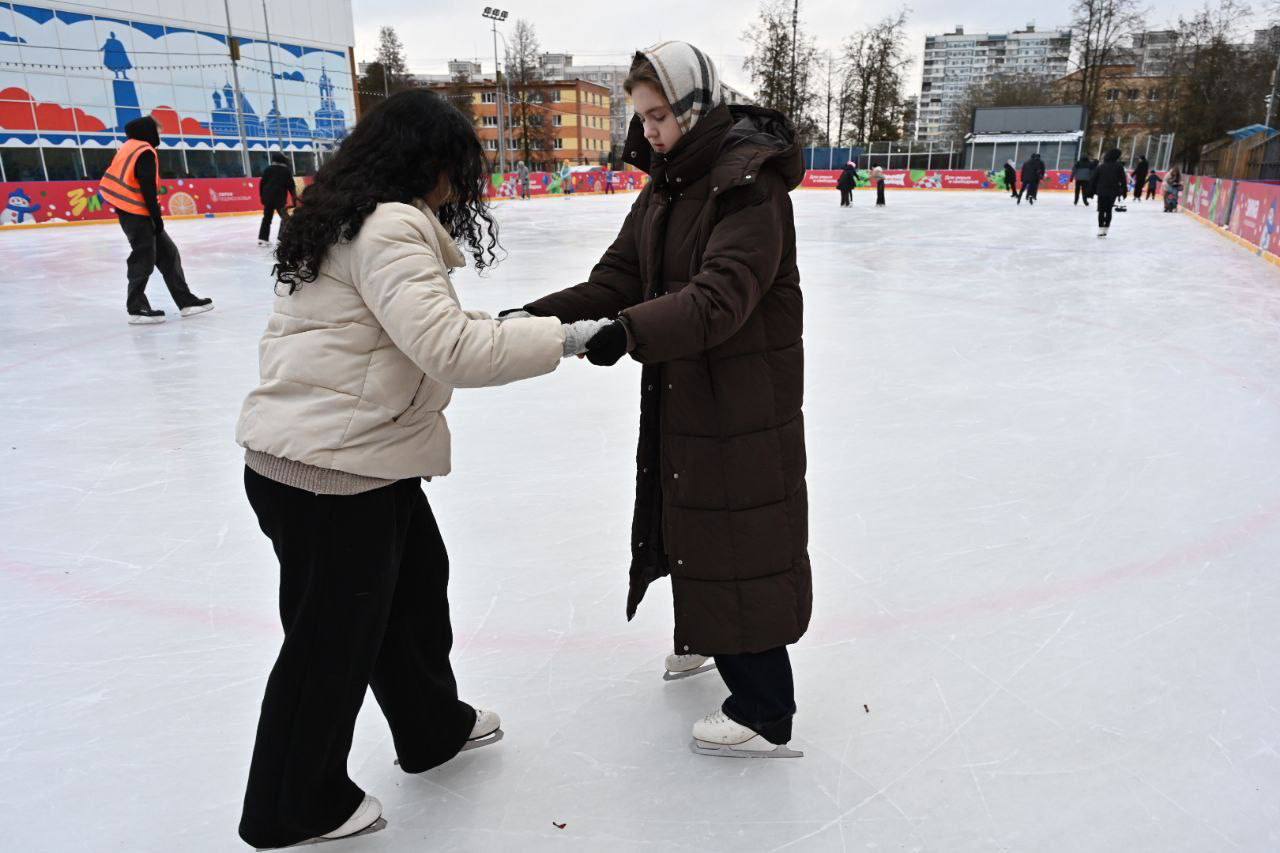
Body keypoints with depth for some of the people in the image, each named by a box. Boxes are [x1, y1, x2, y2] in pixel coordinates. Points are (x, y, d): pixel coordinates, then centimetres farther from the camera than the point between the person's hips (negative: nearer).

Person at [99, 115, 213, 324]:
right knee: (144, 259, -4)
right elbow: (148, 189, -18)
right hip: (136, 214, -10)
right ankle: (136, 308, 3)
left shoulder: (132, 147, 16)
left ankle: (186, 301, 12)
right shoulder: (145, 152, -13)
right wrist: (157, 217, -13)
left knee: (168, 254, 10)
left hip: (133, 212, 10)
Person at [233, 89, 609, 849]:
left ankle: (434, 727, 44)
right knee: (336, 637, 7)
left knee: (416, 582, 23)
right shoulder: (392, 228, -19)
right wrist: (562, 337, -20)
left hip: (361, 456, 10)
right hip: (331, 472, -10)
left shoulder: (348, 218, 14)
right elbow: (450, 349, -27)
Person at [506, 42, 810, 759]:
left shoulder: (750, 182, -19)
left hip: (742, 398, -9)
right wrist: (538, 314, -10)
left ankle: (765, 715, 16)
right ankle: (703, 635, 48)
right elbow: (615, 281, 3)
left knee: (737, 540, -1)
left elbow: (721, 296, -32)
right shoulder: (664, 188, 9)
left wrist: (628, 331, -44)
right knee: (683, 514, 22)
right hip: (679, 391, 9)